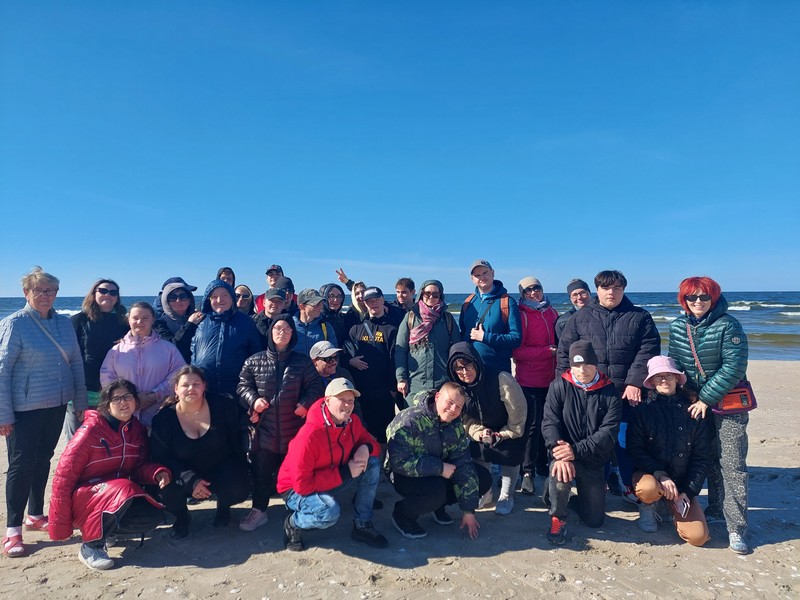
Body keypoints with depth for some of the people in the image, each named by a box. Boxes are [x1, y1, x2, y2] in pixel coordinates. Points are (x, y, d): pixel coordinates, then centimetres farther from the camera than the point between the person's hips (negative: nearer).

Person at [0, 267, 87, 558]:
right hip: (25, 409, -5)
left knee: (43, 460, 16)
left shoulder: (64, 323, 5)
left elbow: (76, 363, 9)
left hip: (56, 406, 5)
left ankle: (35, 515, 32)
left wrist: (81, 402, 8)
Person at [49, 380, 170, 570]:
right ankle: (90, 546, -14)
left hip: (119, 494, 5)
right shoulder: (91, 429, -17)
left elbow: (140, 467, 2)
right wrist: (60, 529, -15)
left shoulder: (137, 430, 0)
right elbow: (64, 477, -15)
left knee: (153, 516, -19)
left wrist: (158, 473, -22)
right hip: (82, 498, -5)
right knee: (123, 490, -35)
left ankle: (110, 529, 8)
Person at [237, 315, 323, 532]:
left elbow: (315, 386, 3)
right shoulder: (254, 361, 2)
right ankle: (258, 510, 21)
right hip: (264, 426, 0)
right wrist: (253, 400, -11)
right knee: (262, 470, 7)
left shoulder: (303, 361, 2)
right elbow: (243, 385, 7)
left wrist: (306, 403, -12)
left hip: (294, 427, 0)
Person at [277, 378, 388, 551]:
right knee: (330, 511, -36)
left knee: (373, 463, -12)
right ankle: (293, 522, -2)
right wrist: (344, 473, -29)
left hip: (334, 482, 7)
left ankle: (362, 526, -2)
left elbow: (371, 442, 6)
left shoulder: (352, 422, -11)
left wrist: (366, 448, -21)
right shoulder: (309, 435, -32)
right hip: (297, 490, -7)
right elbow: (302, 484, -31)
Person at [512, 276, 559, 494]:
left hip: (551, 378, 6)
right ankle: (527, 472, 7)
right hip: (529, 380, -5)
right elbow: (516, 351, -12)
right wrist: (548, 351, -15)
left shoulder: (551, 312, 10)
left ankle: (542, 464, 27)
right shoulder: (521, 315, -8)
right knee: (532, 425, -4)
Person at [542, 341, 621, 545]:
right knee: (560, 472, -36)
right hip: (565, 452, -2)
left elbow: (609, 432, -15)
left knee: (595, 520, 6)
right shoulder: (559, 386, -8)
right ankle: (558, 518, -6)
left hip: (594, 461, 2)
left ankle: (582, 492, 40)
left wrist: (576, 450, -28)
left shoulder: (610, 392, -7)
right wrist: (560, 454, -32)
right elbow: (549, 423, -14)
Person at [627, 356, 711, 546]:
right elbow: (635, 450, -10)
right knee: (649, 489, -38)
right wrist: (660, 474, -24)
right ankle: (648, 507, 1)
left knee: (698, 536, -15)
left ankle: (674, 507, 18)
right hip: (649, 474, -2)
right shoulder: (643, 410, -7)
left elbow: (702, 456, 2)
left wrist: (689, 491, -6)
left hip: (682, 482, 2)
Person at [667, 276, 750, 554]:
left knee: (732, 463, -5)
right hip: (697, 402, 4)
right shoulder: (677, 327, 2)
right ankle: (716, 510, 28)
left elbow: (734, 368, -17)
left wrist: (706, 398, -16)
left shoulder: (728, 325, -13)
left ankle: (736, 528, 3)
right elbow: (675, 364, 9)